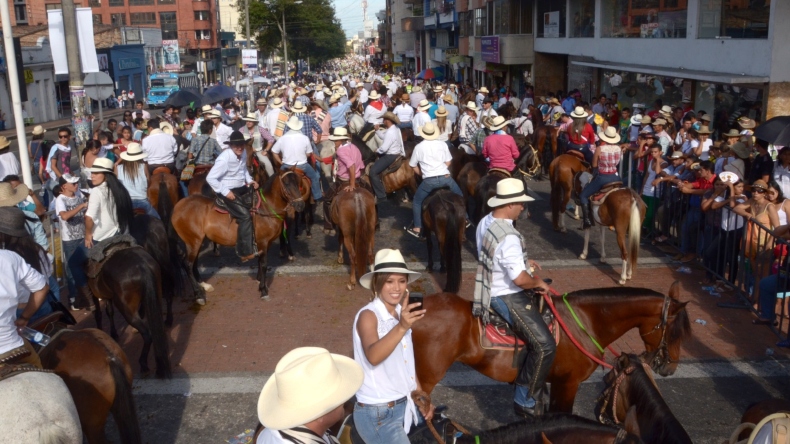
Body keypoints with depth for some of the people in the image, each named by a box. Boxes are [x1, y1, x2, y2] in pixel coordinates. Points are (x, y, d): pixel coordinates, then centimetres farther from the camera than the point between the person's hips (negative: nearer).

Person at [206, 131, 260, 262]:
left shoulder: (243, 153, 0)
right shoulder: (224, 158, -23)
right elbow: (210, 178, -23)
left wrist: (250, 180, 4)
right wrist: (225, 192, -22)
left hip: (242, 189, 8)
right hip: (229, 191, -8)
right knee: (245, 216, -20)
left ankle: (257, 244, 9)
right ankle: (245, 252, -13)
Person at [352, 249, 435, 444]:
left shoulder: (400, 314, 4)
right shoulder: (368, 315, -18)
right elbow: (373, 356, -38)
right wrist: (402, 327, -50)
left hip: (405, 406, 8)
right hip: (378, 414, -8)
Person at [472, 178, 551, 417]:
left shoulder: (485, 222, 3)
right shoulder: (509, 237, -28)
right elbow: (520, 279, -30)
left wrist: (523, 262, 14)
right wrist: (539, 283, -9)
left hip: (492, 288, 11)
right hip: (507, 298, -11)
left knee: (538, 307, 29)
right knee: (545, 346, -13)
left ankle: (532, 379, 37)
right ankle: (526, 402, -2)